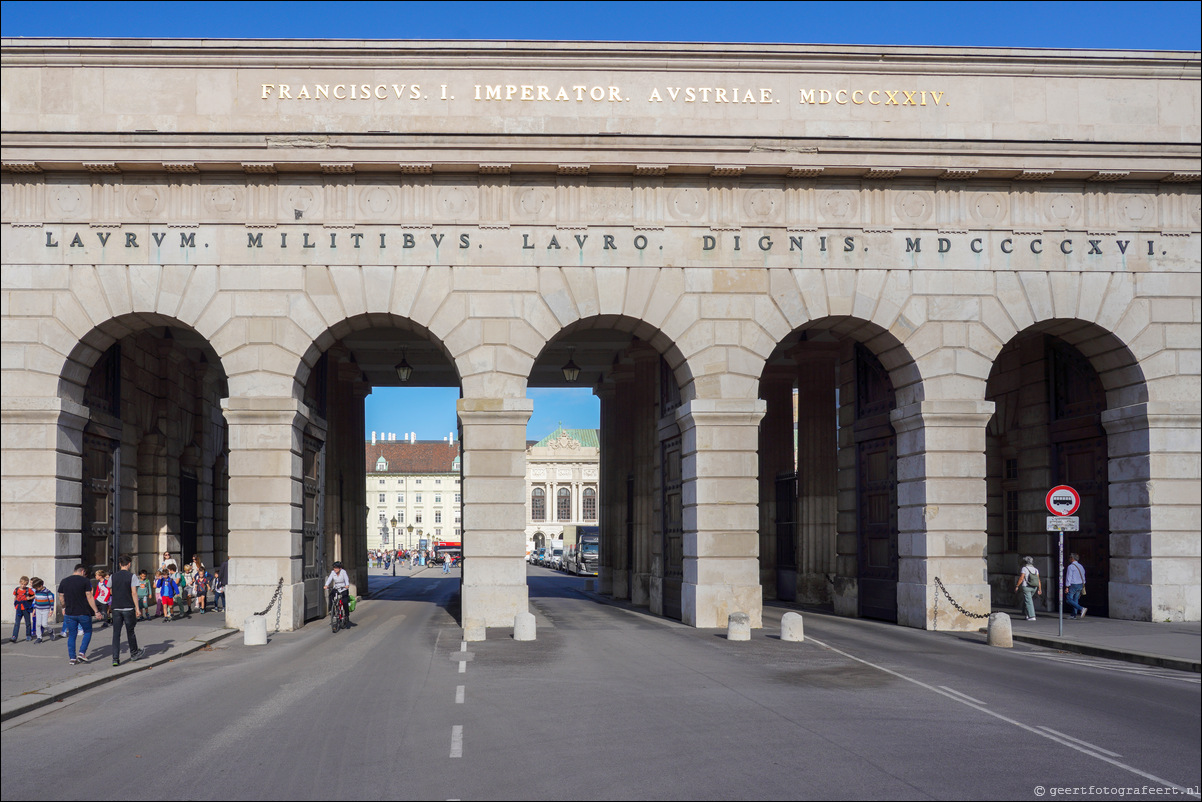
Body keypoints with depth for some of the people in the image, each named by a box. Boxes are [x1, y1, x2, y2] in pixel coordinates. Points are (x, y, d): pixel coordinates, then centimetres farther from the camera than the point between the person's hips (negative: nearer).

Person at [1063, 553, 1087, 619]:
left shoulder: (1070, 567, -12)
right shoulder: (1080, 566, 12)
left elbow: (1068, 577, -16)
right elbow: (1083, 577, 16)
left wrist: (1067, 587, -14)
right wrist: (1083, 587, 21)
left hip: (1073, 585, -8)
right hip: (1080, 585, 8)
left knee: (1069, 600, -4)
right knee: (1075, 600, 13)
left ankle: (1081, 609, -19)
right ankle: (1074, 615, 11)